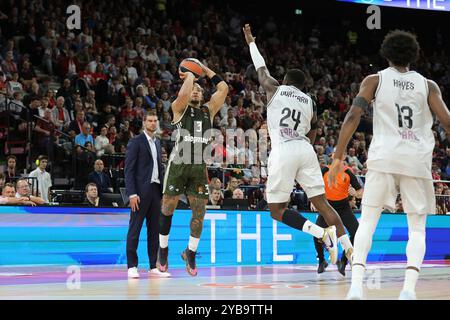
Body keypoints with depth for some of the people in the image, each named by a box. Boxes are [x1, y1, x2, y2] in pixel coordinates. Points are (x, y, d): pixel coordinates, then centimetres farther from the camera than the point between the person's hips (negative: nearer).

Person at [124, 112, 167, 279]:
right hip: (141, 191, -7)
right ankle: (132, 266, -1)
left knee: (155, 230, 6)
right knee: (135, 229, -4)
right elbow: (129, 169, -9)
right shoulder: (136, 142, -4)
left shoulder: (157, 142, 18)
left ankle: (154, 266, 10)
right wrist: (132, 193, -17)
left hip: (155, 190, 7)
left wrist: (163, 190, 12)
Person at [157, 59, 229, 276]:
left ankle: (191, 252, 16)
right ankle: (163, 250, 20)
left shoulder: (208, 110, 16)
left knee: (199, 212, 1)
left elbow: (223, 88, 11)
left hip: (199, 166, 4)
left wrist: (204, 69, 15)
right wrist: (189, 75, 1)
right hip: (178, 164, -4)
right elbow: (184, 93, -18)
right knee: (168, 208, 3)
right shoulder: (179, 108, 4)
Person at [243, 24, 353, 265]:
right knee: (322, 203, 6)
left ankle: (322, 233, -19)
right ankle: (350, 250, -7)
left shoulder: (275, 89, 12)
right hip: (305, 151, 4)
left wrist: (250, 41, 42)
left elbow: (261, 67, 28)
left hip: (283, 152, -4)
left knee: (277, 211, 2)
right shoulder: (309, 102, 20)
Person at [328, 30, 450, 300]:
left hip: (384, 158, 0)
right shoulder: (428, 85, 9)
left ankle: (356, 284, -10)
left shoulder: (375, 80, 7)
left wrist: (338, 157, 1)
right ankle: (409, 289, -10)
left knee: (367, 221, 7)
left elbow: (353, 117, -3)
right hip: (418, 161, 1)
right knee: (417, 228, 8)